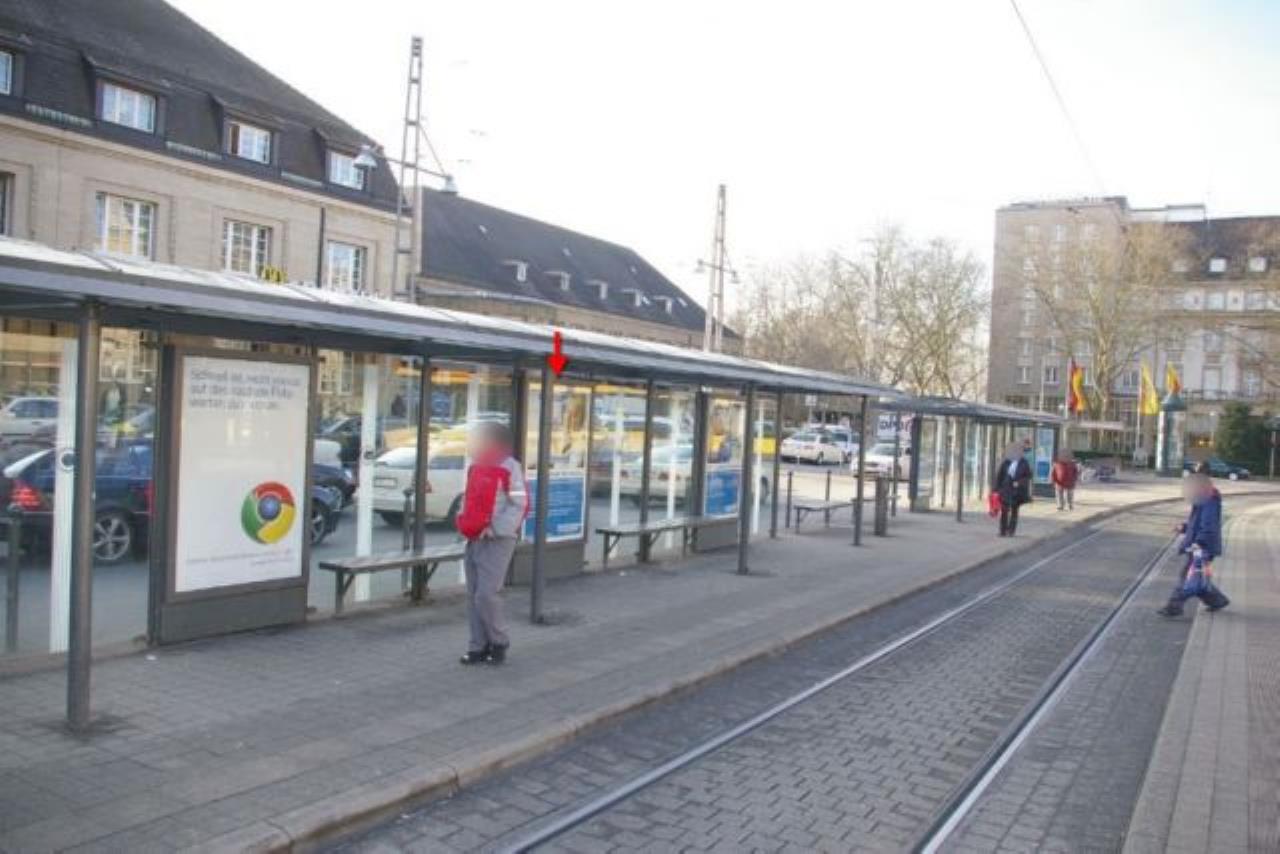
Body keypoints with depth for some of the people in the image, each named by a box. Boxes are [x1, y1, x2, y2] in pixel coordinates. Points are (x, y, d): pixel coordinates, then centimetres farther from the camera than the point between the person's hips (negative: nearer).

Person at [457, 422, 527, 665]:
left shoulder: (510, 467, -11)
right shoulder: (476, 467, 14)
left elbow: (521, 505, -14)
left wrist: (495, 530, -16)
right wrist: (463, 524, 11)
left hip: (496, 542, -8)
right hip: (473, 541, 8)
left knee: (487, 595, -12)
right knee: (473, 596, 8)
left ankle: (499, 643, 7)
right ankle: (479, 647, 17)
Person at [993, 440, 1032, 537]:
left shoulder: (1024, 463, -2)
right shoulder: (1006, 462, 1)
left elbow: (1028, 476, -1)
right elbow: (999, 475, 4)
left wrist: (1019, 482, -14)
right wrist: (997, 488, 2)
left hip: (1017, 490, -1)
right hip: (1005, 489, 1)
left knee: (1014, 510, 4)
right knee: (1004, 510, -1)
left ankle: (1011, 531, 10)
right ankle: (1003, 531, 4)